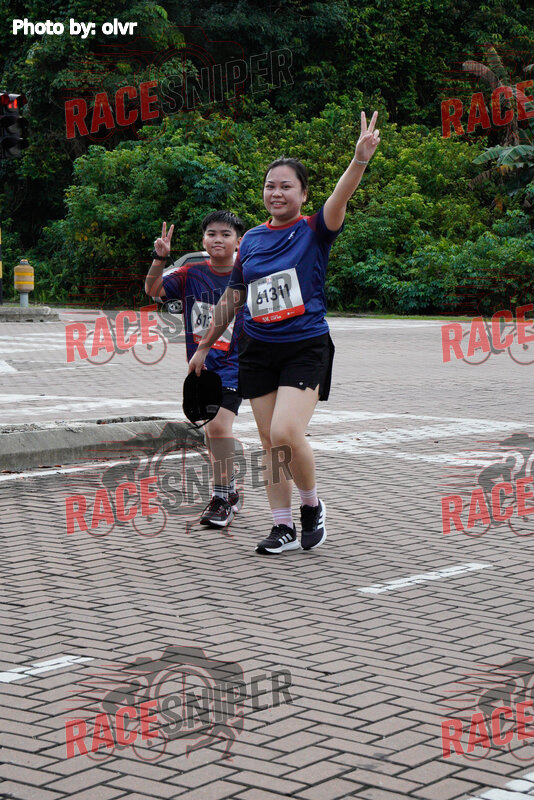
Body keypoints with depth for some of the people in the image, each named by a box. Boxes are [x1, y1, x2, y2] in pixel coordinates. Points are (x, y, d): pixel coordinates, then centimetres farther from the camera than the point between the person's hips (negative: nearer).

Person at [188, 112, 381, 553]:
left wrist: (361, 158, -41)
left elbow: (340, 199, -23)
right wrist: (206, 345, 23)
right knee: (269, 441, 5)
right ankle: (283, 527, 14)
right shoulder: (252, 239, 10)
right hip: (258, 348, 5)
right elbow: (232, 297, 19)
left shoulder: (314, 231, -3)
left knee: (286, 432, -19)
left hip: (306, 347, -5)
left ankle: (312, 505, 6)